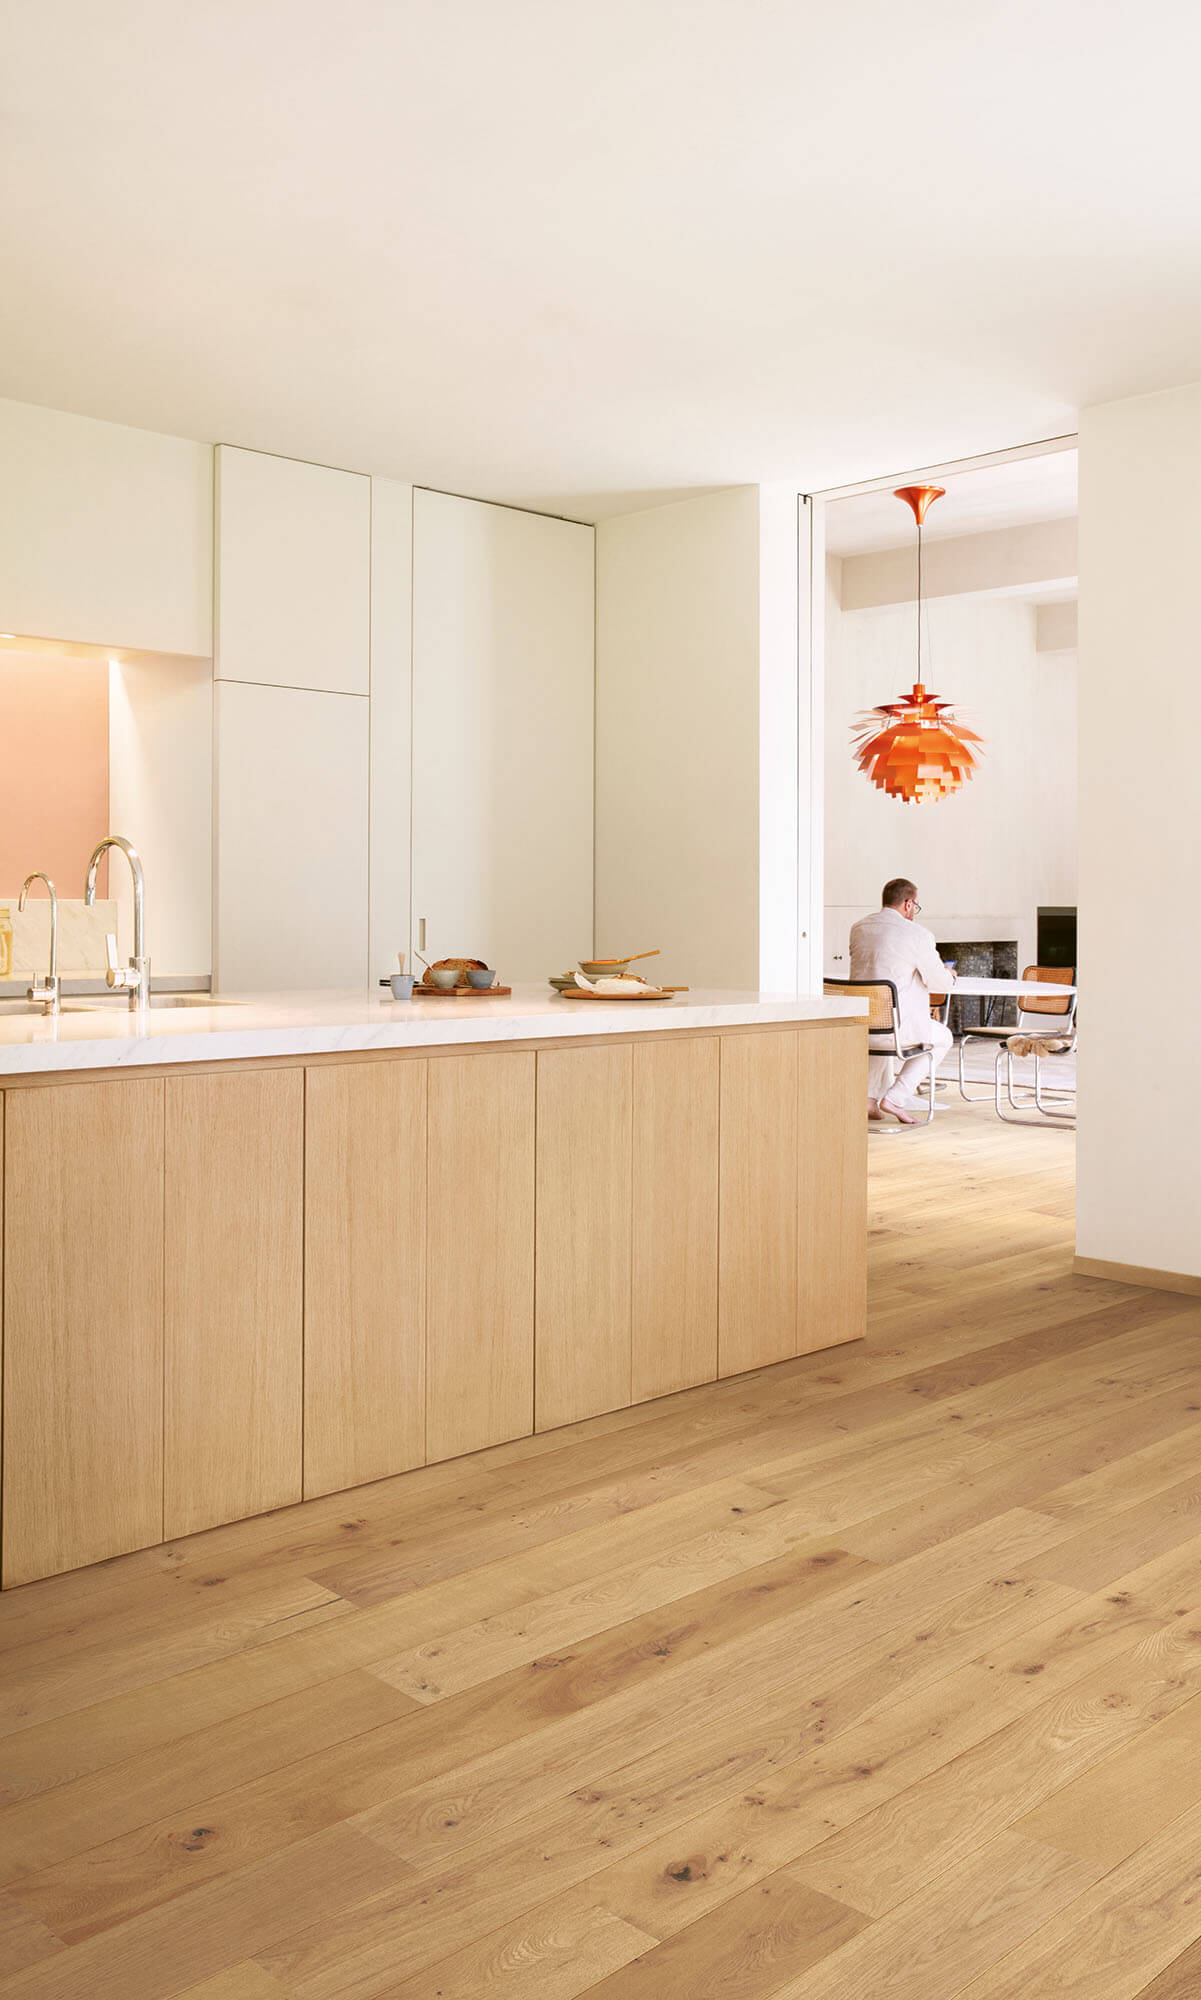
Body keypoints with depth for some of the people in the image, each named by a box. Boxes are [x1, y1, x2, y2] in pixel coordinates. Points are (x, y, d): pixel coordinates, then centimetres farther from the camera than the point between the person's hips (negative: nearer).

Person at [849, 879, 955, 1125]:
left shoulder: (858, 928, 8)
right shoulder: (918, 935, -10)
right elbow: (940, 983, -2)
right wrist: (949, 974, 23)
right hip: (899, 1026, -6)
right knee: (942, 1038, 24)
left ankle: (870, 1096, 28)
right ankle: (894, 1097, 11)